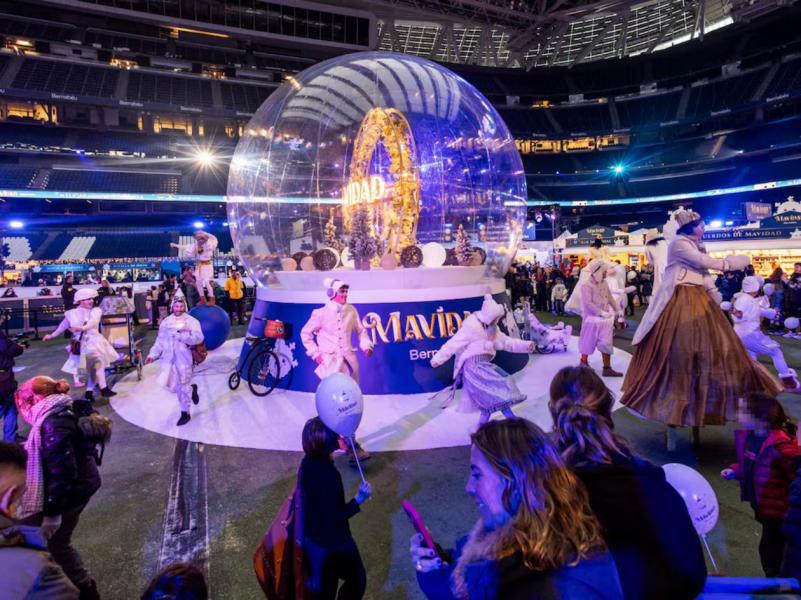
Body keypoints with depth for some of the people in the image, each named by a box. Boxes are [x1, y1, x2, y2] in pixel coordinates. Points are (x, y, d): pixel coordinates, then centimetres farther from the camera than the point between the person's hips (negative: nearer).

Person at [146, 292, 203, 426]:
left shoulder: (192, 321, -6)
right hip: (169, 359, 5)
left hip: (184, 358, -5)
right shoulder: (166, 322, 9)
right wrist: (152, 354, 5)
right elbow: (160, 341, 12)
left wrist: (182, 335, -27)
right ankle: (192, 388, 38)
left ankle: (185, 413, 18)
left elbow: (198, 338, -19)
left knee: (183, 386, 3)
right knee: (172, 386, 7)